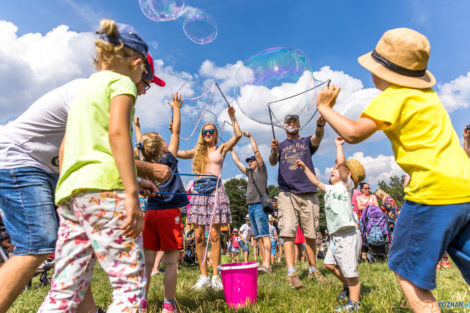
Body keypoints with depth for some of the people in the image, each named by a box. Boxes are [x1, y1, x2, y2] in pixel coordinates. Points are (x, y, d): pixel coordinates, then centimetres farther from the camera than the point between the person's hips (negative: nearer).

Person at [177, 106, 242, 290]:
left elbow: (238, 135, 1)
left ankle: (215, 276, 2)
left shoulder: (221, 149, 13)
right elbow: (174, 152, 15)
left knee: (214, 235, -5)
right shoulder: (197, 152, 20)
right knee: (198, 236, -1)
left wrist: (232, 117, 2)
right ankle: (203, 276, 8)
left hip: (215, 188, -3)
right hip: (199, 190, 3)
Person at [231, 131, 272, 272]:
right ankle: (266, 264, 5)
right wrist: (231, 150, 36)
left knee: (264, 235, -12)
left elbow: (256, 151, 2)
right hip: (251, 207, 8)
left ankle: (266, 264, -17)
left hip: (260, 205, -8)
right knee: (258, 237, 4)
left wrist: (250, 136, 7)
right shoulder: (249, 173, 24)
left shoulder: (261, 170, 7)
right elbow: (237, 162, 32)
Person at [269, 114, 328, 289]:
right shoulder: (281, 146, 18)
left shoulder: (306, 142, 17)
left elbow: (317, 138, -7)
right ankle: (291, 273, -13)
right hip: (287, 193, 0)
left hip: (308, 192, 1)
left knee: (310, 234, 6)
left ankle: (313, 270, 19)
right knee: (288, 232, -12)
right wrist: (274, 151, -24)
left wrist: (320, 125, -29)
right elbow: (272, 162, -1)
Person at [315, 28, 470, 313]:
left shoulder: (393, 98, -9)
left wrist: (325, 107, -6)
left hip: (434, 190, -9)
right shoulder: (427, 93, 17)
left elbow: (353, 133, -21)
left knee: (407, 270, 7)